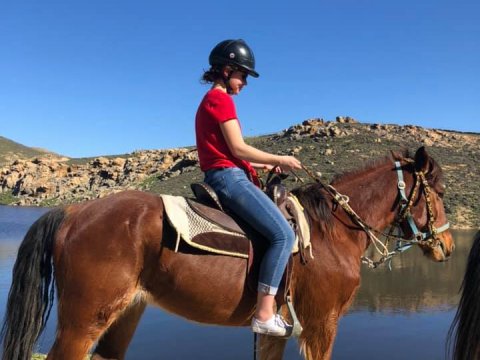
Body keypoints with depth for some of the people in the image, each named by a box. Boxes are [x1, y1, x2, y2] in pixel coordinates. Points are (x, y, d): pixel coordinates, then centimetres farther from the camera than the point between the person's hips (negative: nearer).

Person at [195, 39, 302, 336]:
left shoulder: (212, 100, 24)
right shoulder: (221, 99, -6)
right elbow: (238, 148, -14)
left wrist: (263, 164, 16)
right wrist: (279, 160, -3)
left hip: (223, 177, 11)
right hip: (228, 177, -11)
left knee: (280, 233, 16)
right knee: (284, 234, -17)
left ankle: (268, 307, 15)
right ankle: (264, 314, -19)